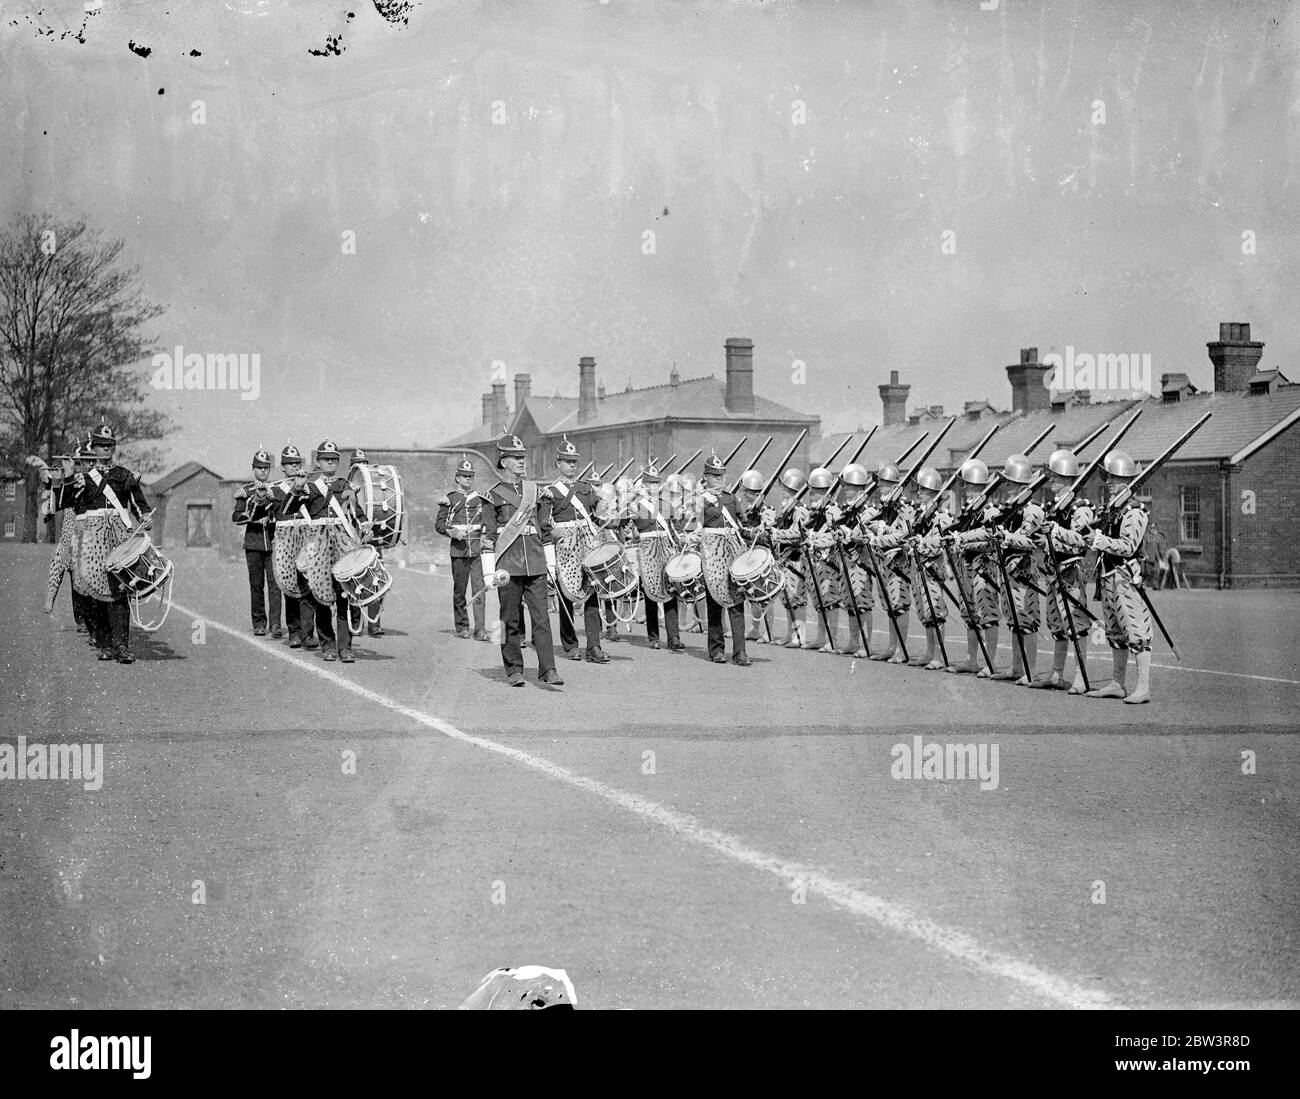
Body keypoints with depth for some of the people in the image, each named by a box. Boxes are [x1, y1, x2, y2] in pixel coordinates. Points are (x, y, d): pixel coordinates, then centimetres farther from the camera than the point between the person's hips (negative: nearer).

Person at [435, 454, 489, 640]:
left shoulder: (481, 498, 11)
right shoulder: (449, 499, 6)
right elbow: (439, 524, 3)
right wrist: (453, 532, -14)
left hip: (478, 549, 1)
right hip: (458, 549, -1)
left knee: (479, 588, -9)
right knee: (459, 589, 5)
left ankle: (480, 629, -12)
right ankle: (462, 627, 16)